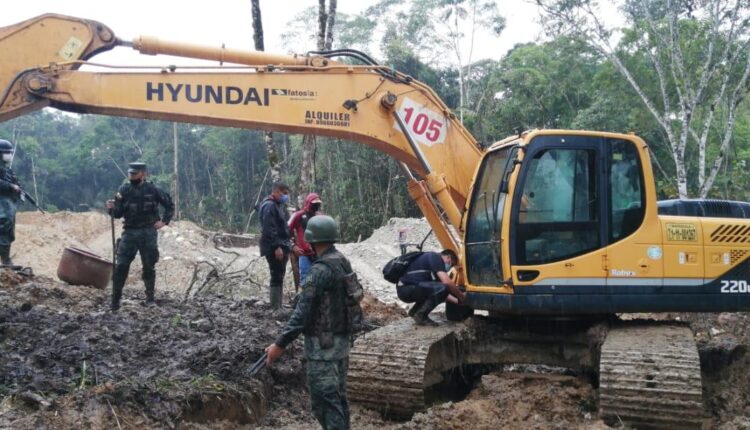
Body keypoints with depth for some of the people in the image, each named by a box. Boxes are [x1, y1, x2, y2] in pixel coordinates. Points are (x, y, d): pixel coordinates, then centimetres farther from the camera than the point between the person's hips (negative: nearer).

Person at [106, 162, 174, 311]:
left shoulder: (153, 190, -3)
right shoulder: (124, 190, 1)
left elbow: (170, 205, 8)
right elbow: (118, 214, 1)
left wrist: (164, 221, -2)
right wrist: (112, 208, -19)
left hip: (148, 232, -1)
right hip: (130, 232, 1)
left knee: (149, 266, 4)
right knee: (121, 266, -6)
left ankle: (150, 297, 18)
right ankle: (115, 300, 0)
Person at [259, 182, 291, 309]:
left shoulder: (277, 205, 18)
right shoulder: (269, 206, -15)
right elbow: (269, 229, -23)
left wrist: (285, 246, 21)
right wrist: (276, 246, -26)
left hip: (280, 246, 11)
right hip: (274, 248, -11)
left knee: (279, 277, 15)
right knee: (277, 277, -10)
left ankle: (278, 307, 22)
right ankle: (276, 308, -9)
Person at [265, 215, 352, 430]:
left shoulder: (321, 269, -20)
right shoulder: (343, 262, 7)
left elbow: (303, 312, -24)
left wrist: (280, 343, -22)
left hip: (323, 345, -9)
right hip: (341, 340, 9)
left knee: (324, 401, -5)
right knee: (338, 396, 16)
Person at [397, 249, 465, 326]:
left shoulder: (432, 259, 23)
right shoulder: (435, 257, -6)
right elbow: (447, 282, -17)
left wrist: (457, 300, 22)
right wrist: (461, 296, -3)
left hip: (405, 290, 10)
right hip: (406, 289, -10)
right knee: (442, 288, -21)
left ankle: (414, 311, 17)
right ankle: (421, 316, -8)